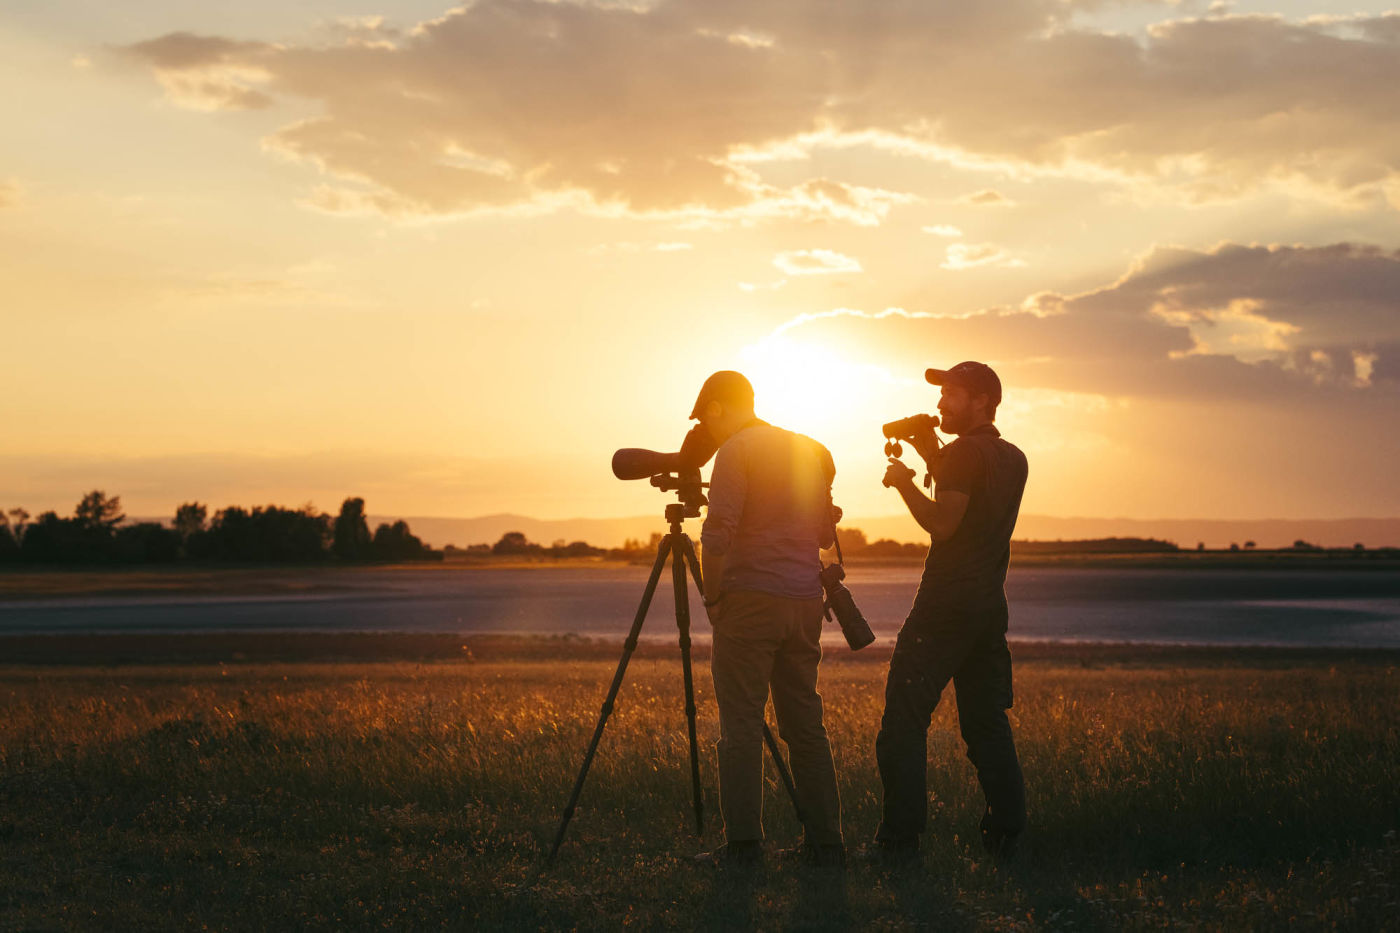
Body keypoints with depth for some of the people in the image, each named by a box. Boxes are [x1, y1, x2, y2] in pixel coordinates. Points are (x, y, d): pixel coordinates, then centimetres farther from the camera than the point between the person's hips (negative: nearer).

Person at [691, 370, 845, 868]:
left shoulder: (736, 451, -6)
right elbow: (825, 533, 19)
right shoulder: (810, 451, 14)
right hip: (805, 600, 7)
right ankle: (824, 841, 9)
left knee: (741, 725, -3)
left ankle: (742, 844, -5)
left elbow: (717, 535, -15)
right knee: (805, 724, 10)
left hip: (750, 598, -6)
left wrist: (712, 596, -4)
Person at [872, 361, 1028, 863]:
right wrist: (933, 459, 19)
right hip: (991, 606, 8)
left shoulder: (964, 452, -11)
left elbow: (943, 524, -17)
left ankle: (900, 837, -6)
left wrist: (905, 483, -4)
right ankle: (1005, 832, 8)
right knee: (987, 721, 12)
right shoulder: (1014, 459, 15)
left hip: (947, 604, -8)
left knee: (904, 719, -3)